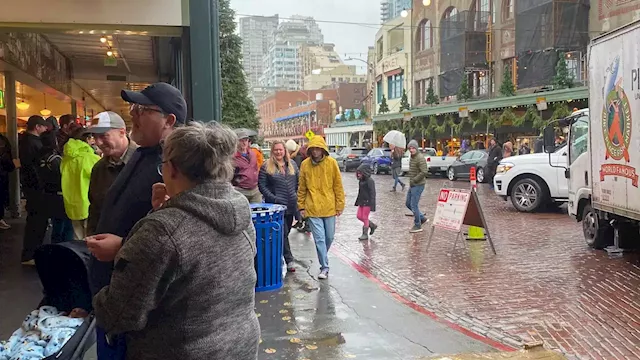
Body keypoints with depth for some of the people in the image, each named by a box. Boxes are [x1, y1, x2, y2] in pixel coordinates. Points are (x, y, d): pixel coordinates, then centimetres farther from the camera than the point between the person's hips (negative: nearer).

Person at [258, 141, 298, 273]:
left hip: (291, 206, 5)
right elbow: (262, 185, -6)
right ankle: (289, 260, -2)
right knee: (283, 233, -8)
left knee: (285, 232, 12)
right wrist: (274, 198, -14)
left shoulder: (292, 164, 10)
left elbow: (298, 182, 16)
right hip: (276, 206, -5)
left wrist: (297, 196, 6)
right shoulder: (266, 166, -4)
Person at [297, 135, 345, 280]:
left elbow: (338, 186, 0)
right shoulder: (305, 164, -2)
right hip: (312, 208, -1)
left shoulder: (331, 163, -4)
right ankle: (324, 267, 8)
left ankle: (323, 257, 38)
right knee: (319, 238, -2)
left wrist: (340, 205, -1)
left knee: (329, 237, 12)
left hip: (329, 207, 1)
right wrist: (301, 206, 4)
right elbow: (301, 188, 5)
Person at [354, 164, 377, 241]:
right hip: (362, 202, 9)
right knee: (359, 216, 9)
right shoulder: (361, 181, 10)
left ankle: (365, 234, 7)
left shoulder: (370, 181, -16)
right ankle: (372, 225, 25)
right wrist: (358, 201, 21)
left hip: (367, 202, -9)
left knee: (365, 218, -4)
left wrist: (372, 204, -21)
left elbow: (372, 193, -17)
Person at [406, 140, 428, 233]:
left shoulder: (420, 158, -18)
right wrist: (411, 181, 10)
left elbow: (424, 172, -25)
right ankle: (422, 218, 27)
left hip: (418, 185, -10)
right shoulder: (411, 157, 11)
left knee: (414, 205, -5)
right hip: (412, 185, 10)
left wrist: (414, 180, -20)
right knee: (408, 203, 15)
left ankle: (418, 226, 8)